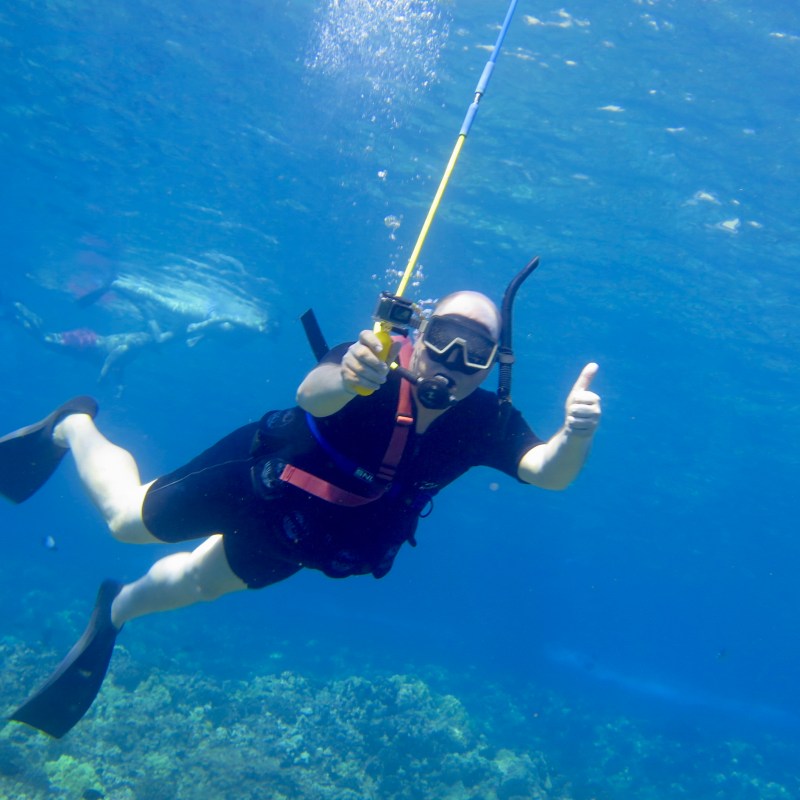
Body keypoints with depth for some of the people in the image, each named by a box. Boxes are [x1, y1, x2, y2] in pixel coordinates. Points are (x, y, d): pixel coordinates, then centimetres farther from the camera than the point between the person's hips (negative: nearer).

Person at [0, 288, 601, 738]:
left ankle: (117, 609, 60)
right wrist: (347, 376, -77)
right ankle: (72, 427, 46)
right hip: (255, 481, -4)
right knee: (127, 519, 15)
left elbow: (549, 472, -37)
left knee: (193, 586, 27)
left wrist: (574, 434, -58)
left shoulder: (483, 421, -23)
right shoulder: (378, 363, -35)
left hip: (298, 534, 4)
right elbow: (312, 395, -54)